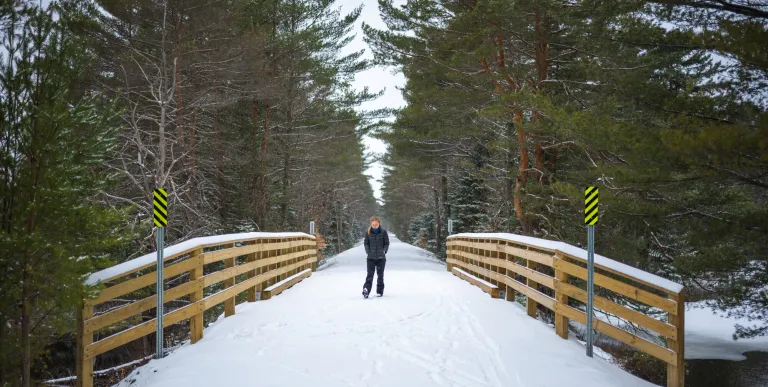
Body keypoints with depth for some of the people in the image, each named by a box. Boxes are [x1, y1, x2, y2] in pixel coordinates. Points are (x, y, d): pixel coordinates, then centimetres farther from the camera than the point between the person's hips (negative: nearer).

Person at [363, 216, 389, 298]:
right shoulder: (368, 232, 0)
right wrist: (368, 251, -7)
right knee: (370, 274, -10)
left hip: (381, 257, 0)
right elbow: (366, 243, 7)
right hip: (371, 257, 0)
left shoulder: (383, 232, -4)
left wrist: (384, 251, -10)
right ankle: (366, 289, -19)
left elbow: (387, 243, 3)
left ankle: (380, 291, 19)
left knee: (380, 275, 8)